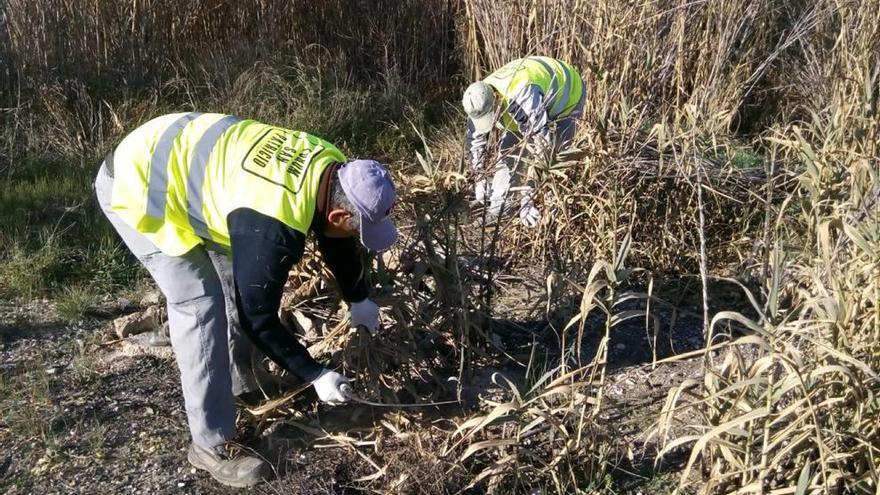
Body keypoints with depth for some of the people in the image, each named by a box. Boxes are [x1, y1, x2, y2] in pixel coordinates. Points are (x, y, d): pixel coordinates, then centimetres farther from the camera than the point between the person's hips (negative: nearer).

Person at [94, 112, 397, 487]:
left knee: (238, 278, 14)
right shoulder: (272, 228, -35)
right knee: (200, 304, -12)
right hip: (135, 186, -9)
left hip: (175, 155, 9)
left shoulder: (332, 170, -8)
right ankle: (211, 447, 1)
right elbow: (257, 317, -22)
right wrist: (314, 374, -12)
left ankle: (238, 378, 34)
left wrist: (359, 300, 21)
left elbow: (336, 241, 12)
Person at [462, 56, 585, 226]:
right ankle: (497, 207, 3)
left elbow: (541, 140, -48)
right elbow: (475, 140, -8)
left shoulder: (523, 96, -47)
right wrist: (479, 179, -8)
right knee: (507, 148, -2)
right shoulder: (479, 102, -23)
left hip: (567, 92, -6)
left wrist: (527, 198, -46)